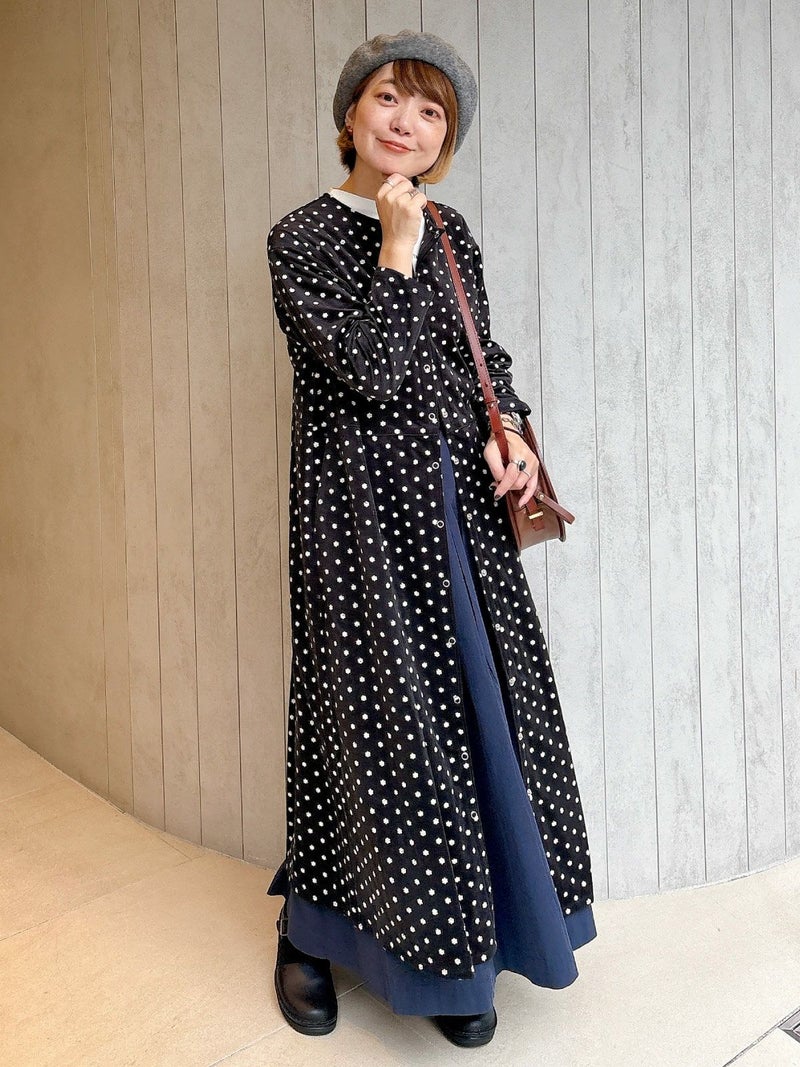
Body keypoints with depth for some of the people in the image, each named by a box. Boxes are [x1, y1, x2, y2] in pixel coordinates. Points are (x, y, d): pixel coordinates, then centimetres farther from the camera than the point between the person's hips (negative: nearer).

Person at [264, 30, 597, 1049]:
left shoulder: (450, 232, 13)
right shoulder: (302, 234, -3)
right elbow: (367, 371, -15)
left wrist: (509, 430, 0)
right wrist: (397, 251, -11)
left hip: (459, 506, 6)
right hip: (363, 510, -5)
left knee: (477, 710, 7)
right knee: (376, 712, 0)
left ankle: (454, 955, 27)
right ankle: (309, 934, 25)